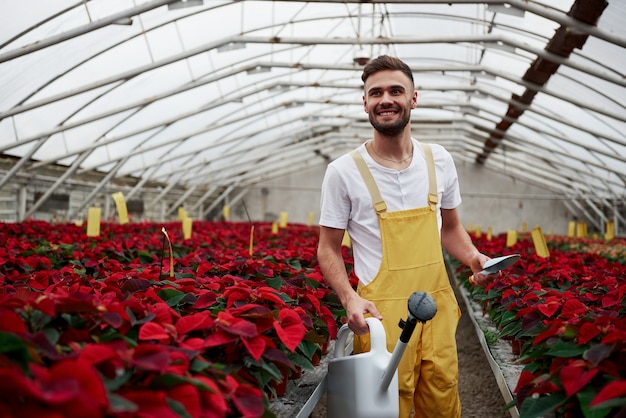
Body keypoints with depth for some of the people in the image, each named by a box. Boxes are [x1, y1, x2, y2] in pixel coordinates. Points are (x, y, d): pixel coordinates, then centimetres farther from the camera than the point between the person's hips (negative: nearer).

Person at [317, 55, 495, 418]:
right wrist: (349, 298, -16)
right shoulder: (344, 171, -5)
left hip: (438, 308, 4)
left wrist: (473, 257, -1)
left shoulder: (439, 160, 6)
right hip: (381, 314, -3)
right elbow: (329, 249, 0)